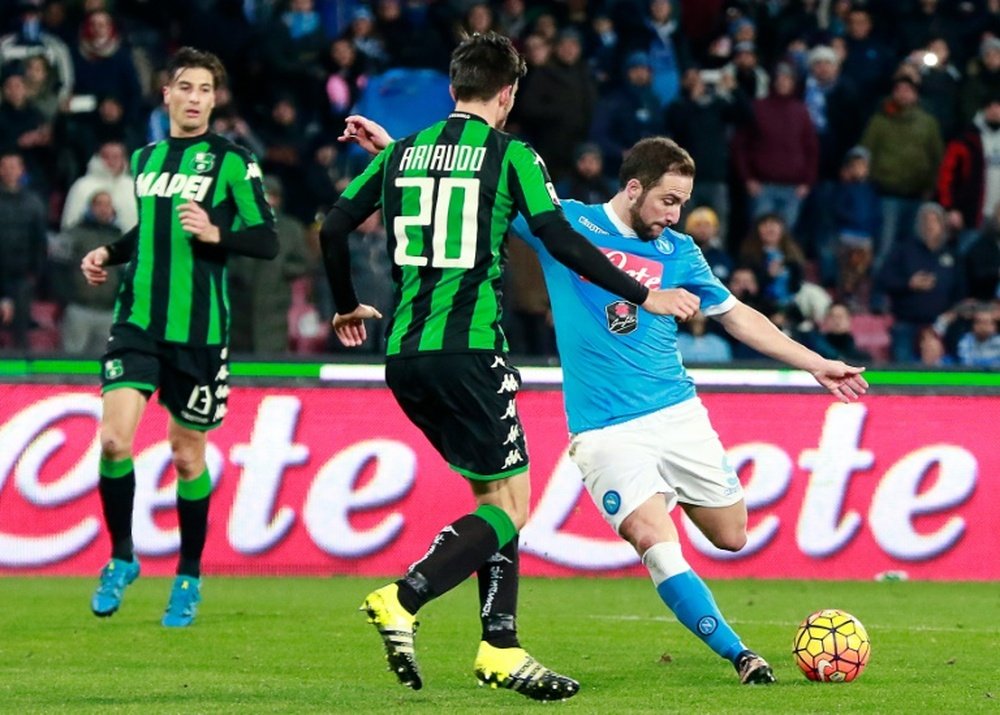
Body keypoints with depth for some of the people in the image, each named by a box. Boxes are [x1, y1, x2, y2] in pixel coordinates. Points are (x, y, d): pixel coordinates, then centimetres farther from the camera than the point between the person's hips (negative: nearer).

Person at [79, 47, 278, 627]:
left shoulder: (234, 162, -3)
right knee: (114, 438, -13)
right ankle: (122, 558, 6)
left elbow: (268, 242, -6)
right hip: (138, 322, 3)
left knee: (187, 456, 6)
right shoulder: (145, 158, 13)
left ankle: (190, 576, 23)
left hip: (199, 331, -3)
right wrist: (110, 254, 13)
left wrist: (216, 234, -21)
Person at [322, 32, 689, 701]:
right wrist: (642, 295, -1)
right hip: (468, 349, -7)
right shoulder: (511, 155, -1)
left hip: (403, 354, 7)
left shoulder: (404, 152, 14)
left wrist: (347, 307, 28)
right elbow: (561, 239, -8)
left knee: (494, 494, 16)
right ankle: (402, 602, -21)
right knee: (510, 506, -2)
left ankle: (501, 648, 8)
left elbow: (333, 228, 12)